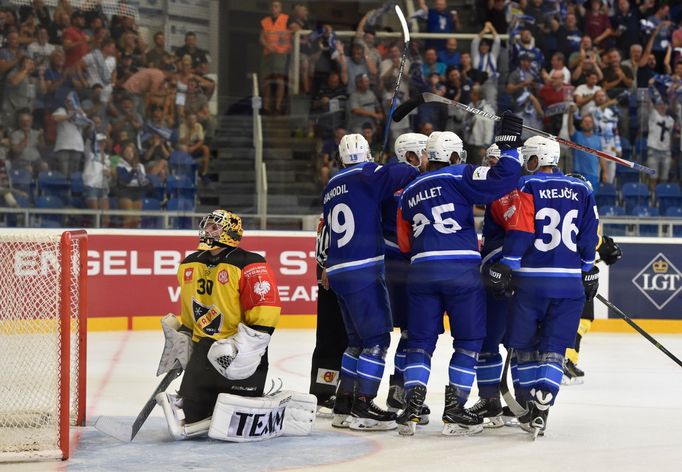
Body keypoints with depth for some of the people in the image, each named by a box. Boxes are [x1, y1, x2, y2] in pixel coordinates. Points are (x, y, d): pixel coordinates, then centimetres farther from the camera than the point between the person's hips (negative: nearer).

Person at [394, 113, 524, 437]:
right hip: (461, 270, -4)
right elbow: (503, 178, -12)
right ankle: (454, 412, 1)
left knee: (420, 341, 10)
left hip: (421, 271, 5)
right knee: (469, 341, 6)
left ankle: (412, 409, -1)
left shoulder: (409, 193, 19)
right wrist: (509, 143, -1)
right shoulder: (459, 177, 1)